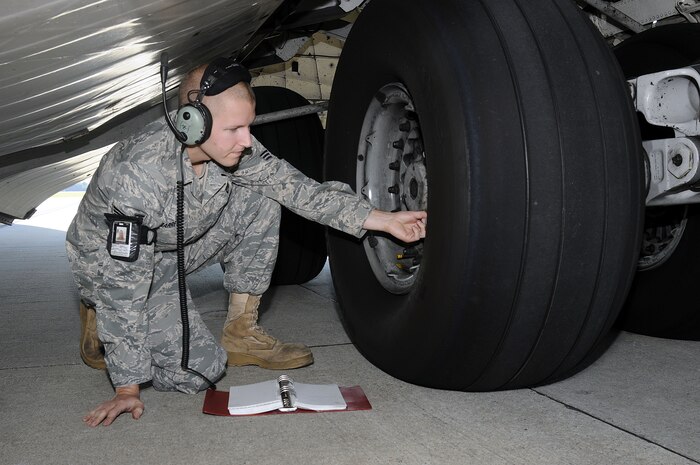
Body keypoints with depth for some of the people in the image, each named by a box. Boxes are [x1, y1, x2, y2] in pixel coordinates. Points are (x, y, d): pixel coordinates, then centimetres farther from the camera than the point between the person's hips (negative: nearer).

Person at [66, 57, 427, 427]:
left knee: (260, 196, -14)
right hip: (109, 262, -6)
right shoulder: (140, 173, -37)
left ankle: (241, 332, -3)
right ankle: (102, 327, 9)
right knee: (200, 370, -19)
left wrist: (383, 220, -21)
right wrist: (127, 388, -29)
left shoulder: (228, 145, -19)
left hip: (175, 248, 6)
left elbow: (293, 186, -15)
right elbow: (124, 281, -33)